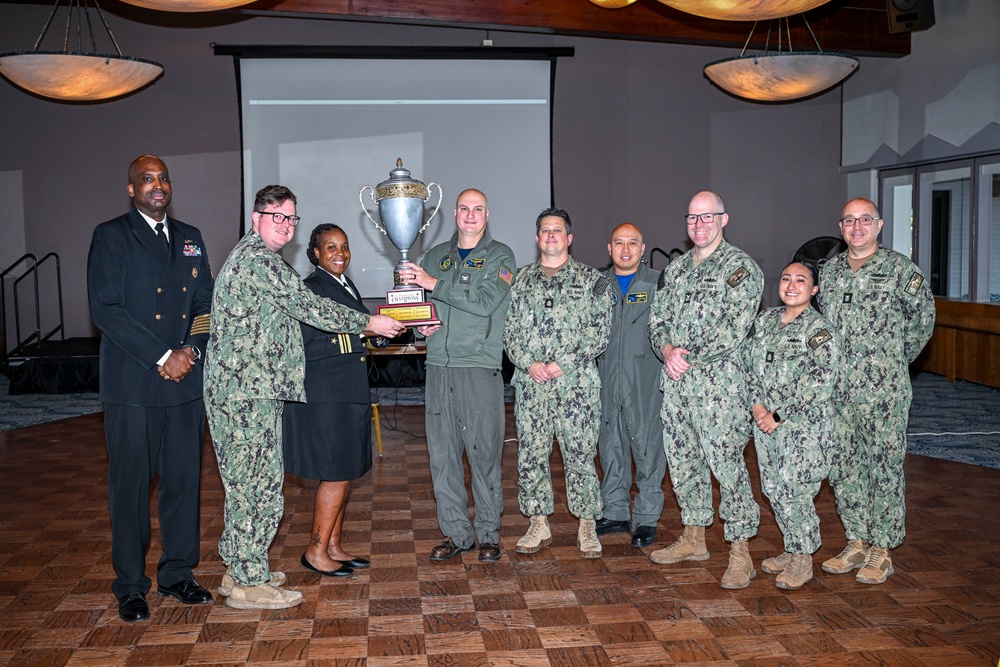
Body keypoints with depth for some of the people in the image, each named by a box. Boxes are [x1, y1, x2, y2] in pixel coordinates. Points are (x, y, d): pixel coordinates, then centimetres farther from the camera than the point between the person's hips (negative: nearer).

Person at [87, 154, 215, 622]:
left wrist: (191, 351, -5)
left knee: (184, 478, 9)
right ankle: (130, 585, 16)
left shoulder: (189, 239, 15)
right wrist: (162, 357, -14)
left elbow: (206, 305, 13)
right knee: (130, 484, 3)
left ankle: (178, 573, 23)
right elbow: (105, 309, -10)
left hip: (186, 379, 4)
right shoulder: (110, 237, 0)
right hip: (132, 384, -4)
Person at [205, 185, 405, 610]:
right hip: (249, 389, -11)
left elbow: (290, 309, 25)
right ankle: (249, 584, 4)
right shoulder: (258, 257, -12)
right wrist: (369, 324, -7)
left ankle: (239, 570, 25)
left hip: (242, 388, 11)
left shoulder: (248, 255, 21)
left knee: (245, 480, 15)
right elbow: (306, 306, -14)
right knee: (258, 482, -4)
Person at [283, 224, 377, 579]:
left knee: (343, 472, 13)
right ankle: (316, 551, 8)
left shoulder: (346, 285, 17)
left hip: (348, 392, 9)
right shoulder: (312, 288, -12)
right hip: (325, 394, -9)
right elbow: (310, 346, -20)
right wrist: (364, 329, -24)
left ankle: (333, 546, 23)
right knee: (336, 473, -5)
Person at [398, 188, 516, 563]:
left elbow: (486, 301, -13)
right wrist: (421, 324, 1)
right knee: (442, 453, 5)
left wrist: (435, 284, -15)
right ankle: (456, 533, 16)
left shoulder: (500, 256, 3)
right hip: (439, 364, 4)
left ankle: (488, 533, 12)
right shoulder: (436, 256, 17)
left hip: (480, 367, -4)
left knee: (484, 452, -1)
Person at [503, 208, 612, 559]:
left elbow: (600, 332, -3)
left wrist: (562, 364, -10)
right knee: (531, 454, 6)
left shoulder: (591, 279, 4)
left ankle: (587, 525, 14)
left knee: (580, 454, 0)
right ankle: (539, 525, 19)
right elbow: (509, 331, 9)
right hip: (530, 383, 3)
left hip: (577, 382, -3)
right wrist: (529, 363, -7)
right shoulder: (521, 280, 13)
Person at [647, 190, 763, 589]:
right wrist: (667, 349, -7)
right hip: (675, 380, 7)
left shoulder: (740, 267, -5)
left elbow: (734, 330, -14)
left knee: (725, 462, -7)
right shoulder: (675, 268, 16)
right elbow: (658, 318, 14)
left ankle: (741, 552, 3)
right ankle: (693, 539, 27)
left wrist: (689, 355, -14)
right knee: (682, 459, 13)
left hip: (718, 381, -7)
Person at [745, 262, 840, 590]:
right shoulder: (765, 320, 11)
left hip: (804, 424, -6)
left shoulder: (820, 329, -7)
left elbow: (819, 384, -15)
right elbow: (749, 364, 10)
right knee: (773, 489, 10)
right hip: (765, 421, 6)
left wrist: (778, 415, -16)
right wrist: (757, 405, -5)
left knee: (794, 490, -7)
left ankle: (803, 560, 9)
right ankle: (792, 550, 27)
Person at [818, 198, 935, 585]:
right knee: (842, 466, 9)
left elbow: (923, 320, 3)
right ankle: (857, 543, 23)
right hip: (838, 390, 5)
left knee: (884, 467, 2)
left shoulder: (899, 269, -3)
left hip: (885, 391, -5)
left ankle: (881, 551, 13)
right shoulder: (830, 270, 11)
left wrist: (895, 360, 7)